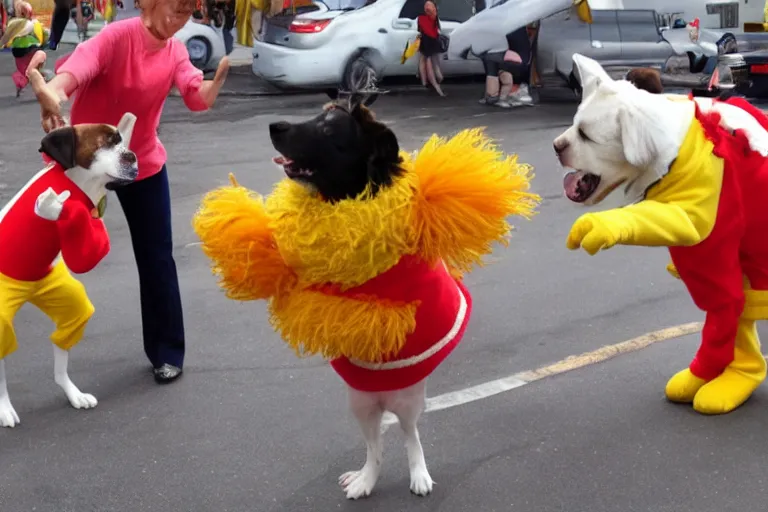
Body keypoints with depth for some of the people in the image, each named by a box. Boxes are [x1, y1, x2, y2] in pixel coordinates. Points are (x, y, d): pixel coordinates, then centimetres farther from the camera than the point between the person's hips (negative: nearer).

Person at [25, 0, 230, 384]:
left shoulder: (176, 53, -2)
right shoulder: (118, 35, -20)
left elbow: (200, 98, -16)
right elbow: (80, 65, -38)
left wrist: (222, 72, -37)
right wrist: (50, 92, -59)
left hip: (143, 164, 4)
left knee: (156, 258, 6)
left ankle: (167, 352, 18)